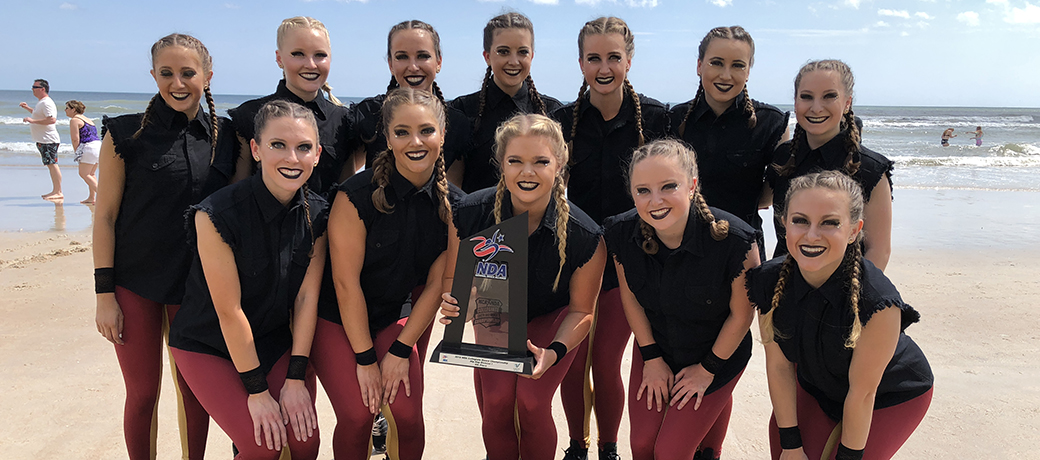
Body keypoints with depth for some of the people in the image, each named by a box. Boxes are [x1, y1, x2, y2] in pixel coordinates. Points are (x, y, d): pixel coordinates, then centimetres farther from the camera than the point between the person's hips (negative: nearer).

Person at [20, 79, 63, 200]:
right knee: (50, 165, 12)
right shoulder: (42, 102, 19)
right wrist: (28, 108, 28)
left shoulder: (47, 103, -14)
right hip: (42, 140, 11)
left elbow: (52, 119, -28)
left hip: (48, 140, -11)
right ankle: (55, 191, 18)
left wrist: (33, 120, -25)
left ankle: (59, 192, -10)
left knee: (52, 165, -11)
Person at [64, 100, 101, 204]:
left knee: (84, 173, -3)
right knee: (91, 174, 16)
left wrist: (77, 152, 0)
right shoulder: (87, 119, 23)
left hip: (89, 147, -9)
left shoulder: (74, 120, -4)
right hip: (99, 145, 9)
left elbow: (75, 139, -11)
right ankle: (91, 197, 17)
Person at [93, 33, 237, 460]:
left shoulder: (226, 135, 2)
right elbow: (105, 216, -4)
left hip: (199, 283, 2)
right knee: (143, 392, 7)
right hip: (136, 283, -2)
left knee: (195, 390, 10)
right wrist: (104, 293, -7)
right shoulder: (126, 133, -5)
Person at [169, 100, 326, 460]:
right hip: (208, 346, -4)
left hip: (277, 341, 4)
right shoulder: (217, 215, -25)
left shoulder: (317, 214, -10)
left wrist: (295, 379, -11)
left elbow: (307, 297, -9)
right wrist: (258, 391, -16)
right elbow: (229, 311, -21)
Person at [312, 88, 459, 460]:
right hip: (337, 319, -3)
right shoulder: (357, 195, -22)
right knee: (357, 415, -12)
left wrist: (401, 350, -7)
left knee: (408, 415, -7)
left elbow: (436, 284, -5)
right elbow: (346, 282, -17)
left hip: (396, 318, 3)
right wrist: (366, 359, -13)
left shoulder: (453, 203, -9)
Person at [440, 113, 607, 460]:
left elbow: (581, 310, -14)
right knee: (494, 401, -12)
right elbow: (452, 277, -8)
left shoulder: (585, 236, -30)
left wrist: (554, 351, -30)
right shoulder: (469, 213, -25)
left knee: (532, 402, -15)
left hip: (552, 318, -1)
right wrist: (452, 303, -30)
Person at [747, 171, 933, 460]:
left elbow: (862, 391, -25)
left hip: (890, 396, -3)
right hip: (816, 385, 4)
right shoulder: (768, 281, -24)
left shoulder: (877, 302, -37)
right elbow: (778, 365, -14)